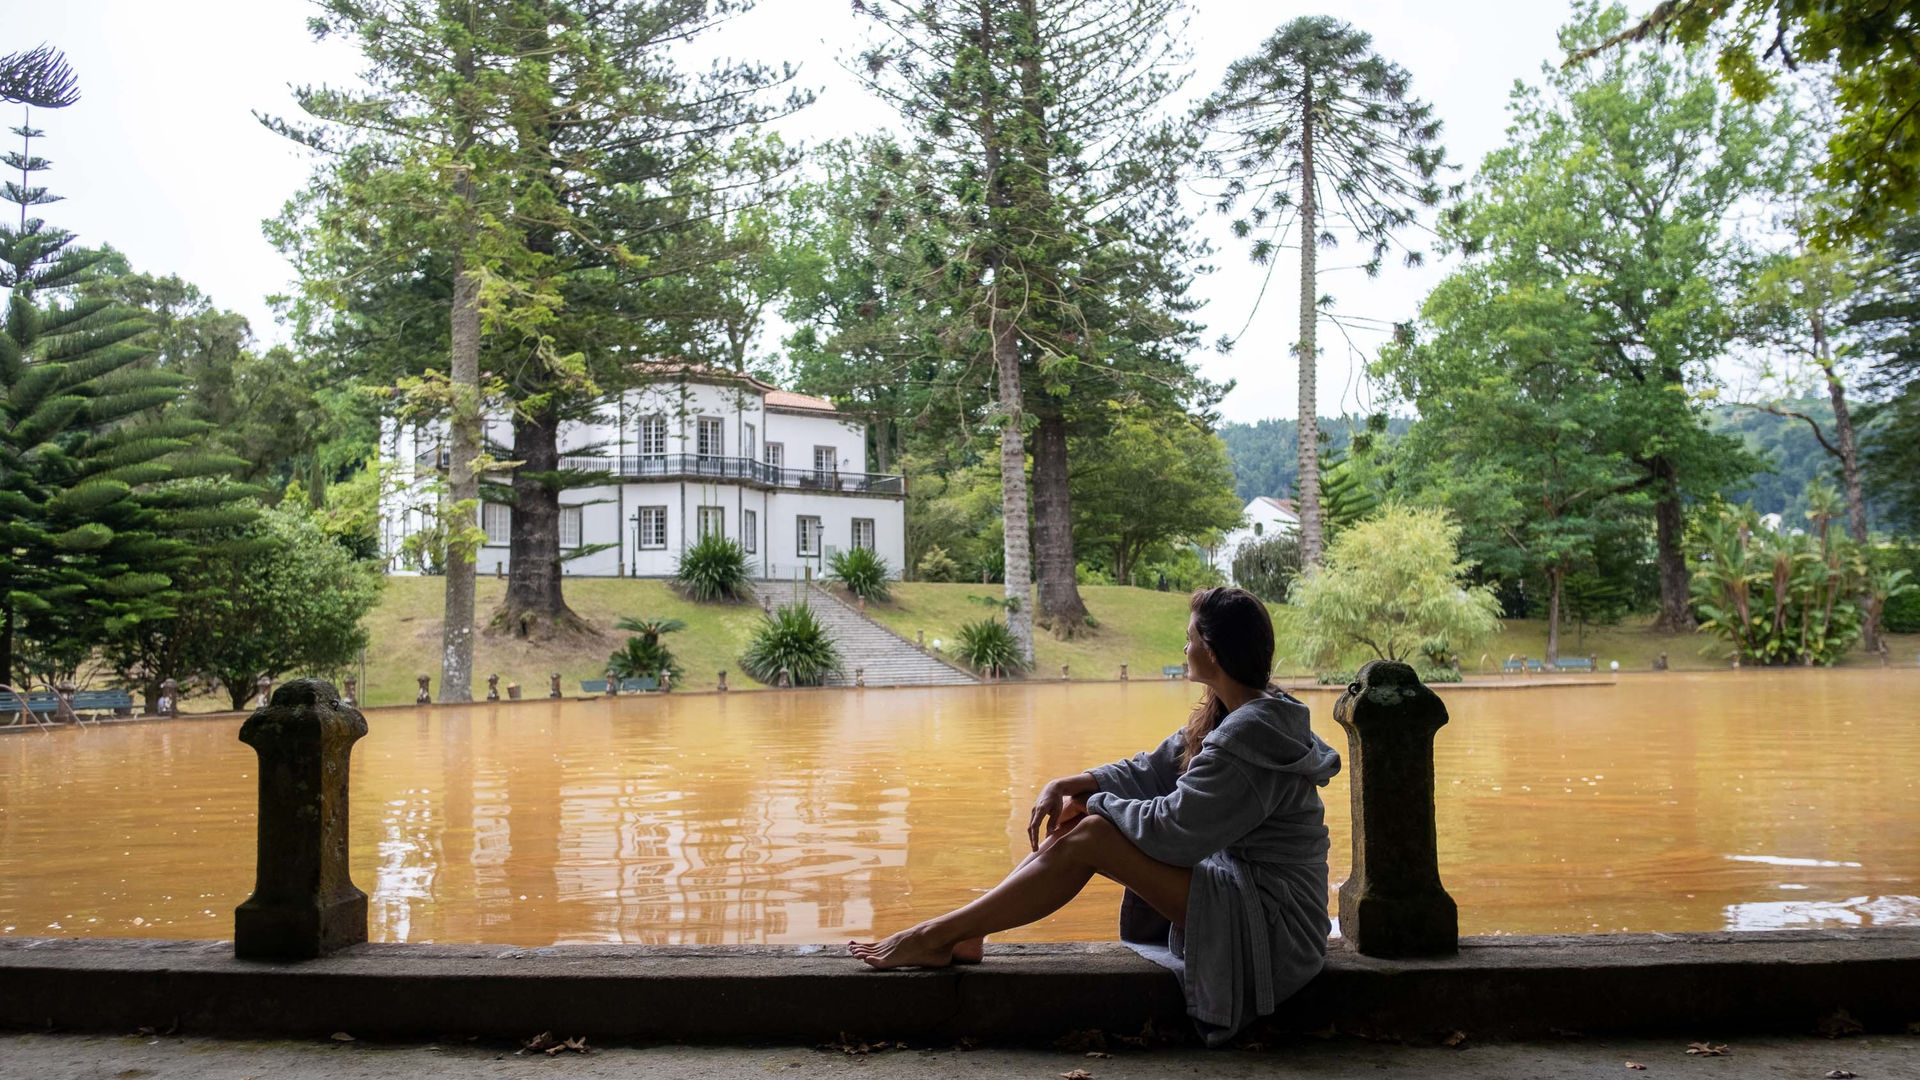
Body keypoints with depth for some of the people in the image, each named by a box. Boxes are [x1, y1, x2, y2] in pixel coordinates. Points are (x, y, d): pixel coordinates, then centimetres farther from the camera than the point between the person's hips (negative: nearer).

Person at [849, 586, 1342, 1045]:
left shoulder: (1250, 737, -22)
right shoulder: (1223, 717, 10)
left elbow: (1173, 830, -23)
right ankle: (964, 938, -2)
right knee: (1078, 814, 1)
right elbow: (1151, 770, 12)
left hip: (1272, 924, -10)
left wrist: (1094, 804, -7)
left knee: (1089, 838, -20)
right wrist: (1067, 786, -3)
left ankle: (935, 936, -13)